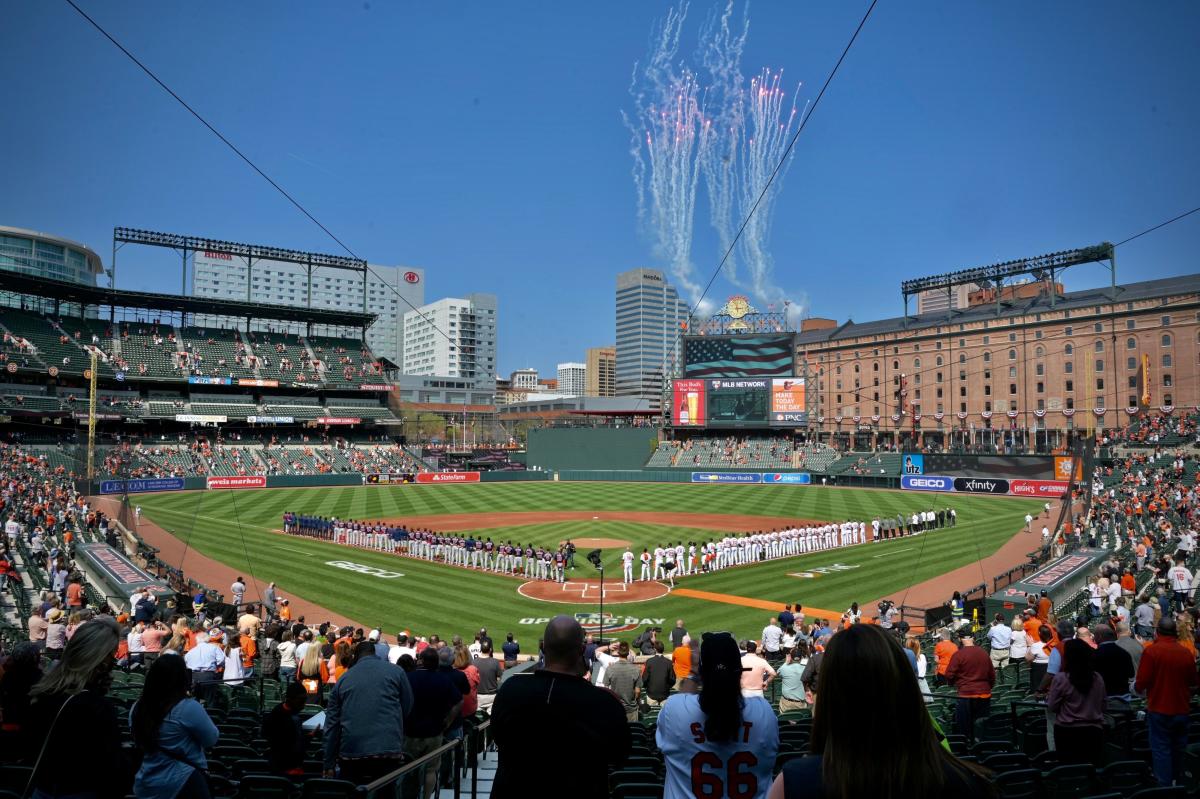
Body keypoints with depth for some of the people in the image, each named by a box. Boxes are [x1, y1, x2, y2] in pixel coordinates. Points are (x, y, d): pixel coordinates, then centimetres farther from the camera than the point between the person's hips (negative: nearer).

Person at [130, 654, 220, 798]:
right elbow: (211, 740, -11)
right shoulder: (188, 708, -22)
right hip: (182, 784, -6)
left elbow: (140, 743, 15)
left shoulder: (137, 708, -3)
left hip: (146, 784, 6)